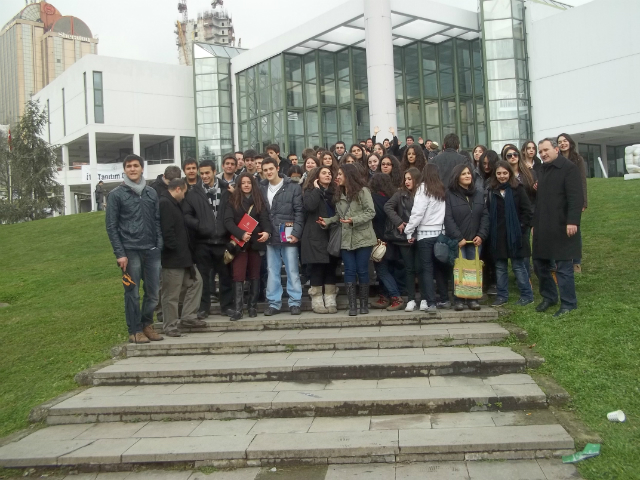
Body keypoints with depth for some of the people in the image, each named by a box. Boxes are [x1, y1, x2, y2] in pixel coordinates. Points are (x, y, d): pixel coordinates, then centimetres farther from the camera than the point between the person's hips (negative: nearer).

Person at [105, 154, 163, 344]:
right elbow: (111, 226, -2)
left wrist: (159, 246, 3)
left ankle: (147, 325, 24)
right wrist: (119, 253, -8)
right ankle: (135, 331, 12)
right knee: (133, 293, 1)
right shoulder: (116, 194, 1)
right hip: (130, 251, -3)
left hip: (152, 250, 3)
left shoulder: (151, 193, 11)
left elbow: (157, 221, 13)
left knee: (153, 292, 7)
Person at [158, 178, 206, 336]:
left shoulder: (173, 203, 17)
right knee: (171, 294, -1)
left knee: (195, 281, 15)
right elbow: (167, 231, -25)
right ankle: (170, 326, 10)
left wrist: (185, 251, 16)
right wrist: (175, 250, -18)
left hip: (183, 255, 11)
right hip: (172, 258, -11)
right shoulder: (164, 204, -17)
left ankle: (188, 317, 21)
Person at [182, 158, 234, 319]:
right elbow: (186, 215, 1)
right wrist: (198, 225, -14)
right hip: (202, 241, 0)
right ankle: (204, 307, 16)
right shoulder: (193, 193, 3)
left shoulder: (226, 190, 3)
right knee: (203, 275, 6)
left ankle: (226, 306, 20)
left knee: (225, 274, 9)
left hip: (222, 240, 0)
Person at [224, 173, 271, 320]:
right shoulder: (233, 200, 3)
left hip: (256, 242, 2)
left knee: (254, 275, 8)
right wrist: (241, 234, -22)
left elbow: (265, 219, -3)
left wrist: (267, 232, -24)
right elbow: (228, 221, -7)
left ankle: (252, 307, 16)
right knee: (238, 276, -7)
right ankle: (237, 310, -7)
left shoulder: (259, 200, 8)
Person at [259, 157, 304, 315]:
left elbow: (299, 212, -4)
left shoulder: (293, 187, 0)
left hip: (288, 236, -3)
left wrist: (296, 233, -13)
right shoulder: (261, 188, 10)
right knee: (272, 271, 8)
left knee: (292, 271, 2)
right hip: (270, 237, 3)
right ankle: (274, 303, 16)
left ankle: (295, 302, 11)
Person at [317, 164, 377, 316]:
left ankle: (364, 303, 13)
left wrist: (354, 220, -20)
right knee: (349, 271, 2)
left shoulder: (362, 191, -6)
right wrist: (327, 221, 0)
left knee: (362, 270, 1)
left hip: (362, 238, -5)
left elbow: (371, 212, -11)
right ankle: (352, 305, 6)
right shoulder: (339, 194, 14)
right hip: (346, 239, 5)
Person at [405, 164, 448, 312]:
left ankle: (431, 303, -2)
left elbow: (417, 212, -12)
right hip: (440, 232, 5)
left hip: (425, 233, -4)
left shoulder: (423, 189, -7)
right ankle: (444, 300, 20)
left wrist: (409, 231, -4)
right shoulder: (443, 190, 7)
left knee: (427, 269, 1)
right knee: (439, 267, 15)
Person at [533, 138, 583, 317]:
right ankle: (549, 296, 29)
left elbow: (576, 197, -16)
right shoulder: (541, 171, 18)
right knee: (539, 263, 12)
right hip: (542, 227, 8)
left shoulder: (569, 168, -7)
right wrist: (535, 223, 19)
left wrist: (572, 221, -24)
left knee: (564, 266, -2)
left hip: (561, 227, -8)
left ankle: (568, 304, 8)